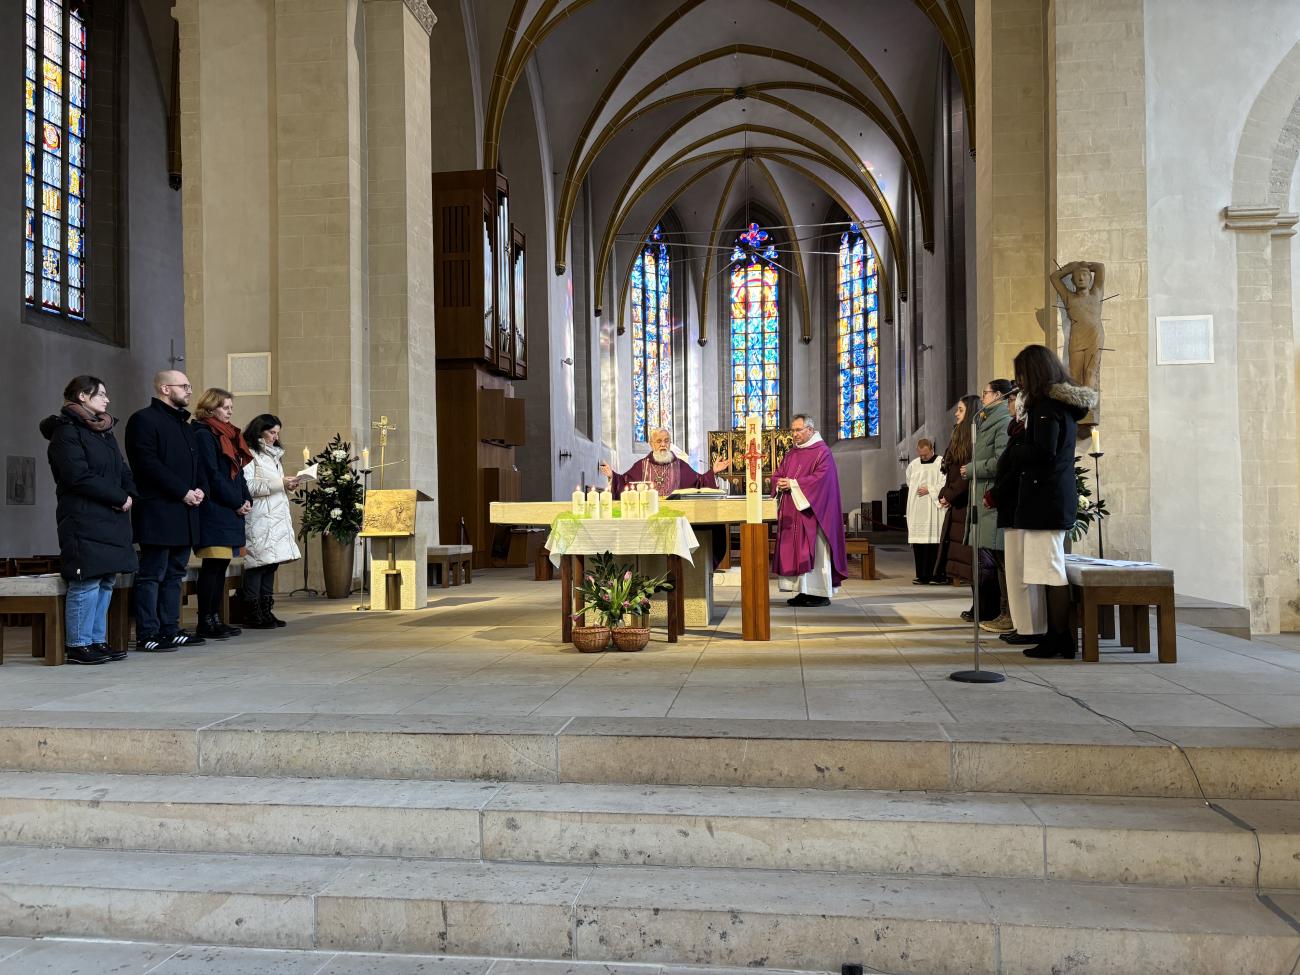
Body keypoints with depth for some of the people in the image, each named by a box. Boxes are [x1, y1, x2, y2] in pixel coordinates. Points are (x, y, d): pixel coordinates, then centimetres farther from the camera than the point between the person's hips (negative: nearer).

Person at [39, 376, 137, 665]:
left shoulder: (104, 432, 21)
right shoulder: (66, 431, -6)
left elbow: (123, 470, 18)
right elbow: (79, 476, -16)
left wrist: (129, 495, -2)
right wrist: (118, 497, -13)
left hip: (112, 519, 9)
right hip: (84, 520, -9)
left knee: (107, 581, 9)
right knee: (86, 583, -8)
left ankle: (97, 640, 16)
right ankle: (77, 646, -2)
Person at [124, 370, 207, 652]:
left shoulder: (184, 424, 22)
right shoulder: (144, 420, -6)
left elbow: (196, 462, 22)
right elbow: (148, 463, -16)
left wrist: (201, 489, 2)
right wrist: (183, 492, -17)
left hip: (184, 512, 9)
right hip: (157, 511, -9)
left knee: (175, 573, 11)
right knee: (152, 574, -6)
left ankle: (170, 629, 17)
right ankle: (147, 634, -2)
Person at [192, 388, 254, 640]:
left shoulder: (229, 435, 19)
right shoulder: (203, 435, -8)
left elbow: (238, 471, 20)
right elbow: (212, 475, -14)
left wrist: (247, 500, 5)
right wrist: (237, 503, -11)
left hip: (232, 510, 9)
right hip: (214, 510, -9)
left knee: (222, 564, 9)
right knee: (213, 565, -8)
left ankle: (215, 618, 14)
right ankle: (205, 622, -3)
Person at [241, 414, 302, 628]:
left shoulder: (273, 454, 22)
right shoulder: (250, 454, -7)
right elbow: (248, 487, -15)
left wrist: (288, 486, 9)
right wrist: (280, 484, -15)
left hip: (277, 517, 8)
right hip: (259, 519, -8)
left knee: (272, 562, 6)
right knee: (258, 562, -8)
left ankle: (266, 610, 11)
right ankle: (253, 613, -4)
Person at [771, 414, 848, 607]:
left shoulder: (822, 452, -7)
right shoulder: (791, 453, 17)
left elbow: (821, 478, -18)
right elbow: (778, 473, 16)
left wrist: (793, 483, -18)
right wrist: (780, 483, -8)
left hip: (810, 511, -7)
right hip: (790, 512, 8)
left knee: (814, 551, -6)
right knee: (794, 551, 6)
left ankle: (821, 593, 0)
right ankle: (804, 592, 11)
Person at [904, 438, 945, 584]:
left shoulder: (941, 463, -2)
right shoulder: (913, 464, 13)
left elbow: (944, 484, -8)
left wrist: (929, 489, -10)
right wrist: (917, 490, 12)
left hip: (933, 509, -5)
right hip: (916, 510, 5)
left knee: (931, 542, -8)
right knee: (917, 542, 3)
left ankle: (928, 575, -7)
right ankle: (921, 575, 7)